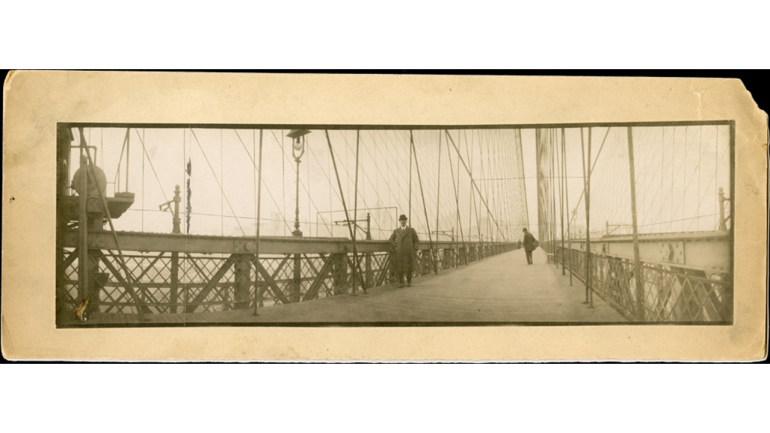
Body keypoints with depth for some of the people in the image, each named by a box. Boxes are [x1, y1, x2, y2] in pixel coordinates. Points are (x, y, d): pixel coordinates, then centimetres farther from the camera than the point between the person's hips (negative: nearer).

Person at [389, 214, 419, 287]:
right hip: (399, 253, 1)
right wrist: (395, 247, 3)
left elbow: (416, 241, 11)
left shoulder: (411, 230, 8)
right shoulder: (396, 231, 12)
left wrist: (414, 250, 1)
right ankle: (401, 283, 5)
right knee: (399, 268, -5)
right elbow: (391, 240, 17)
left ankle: (409, 282, 18)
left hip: (409, 253, -1)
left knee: (409, 268, 1)